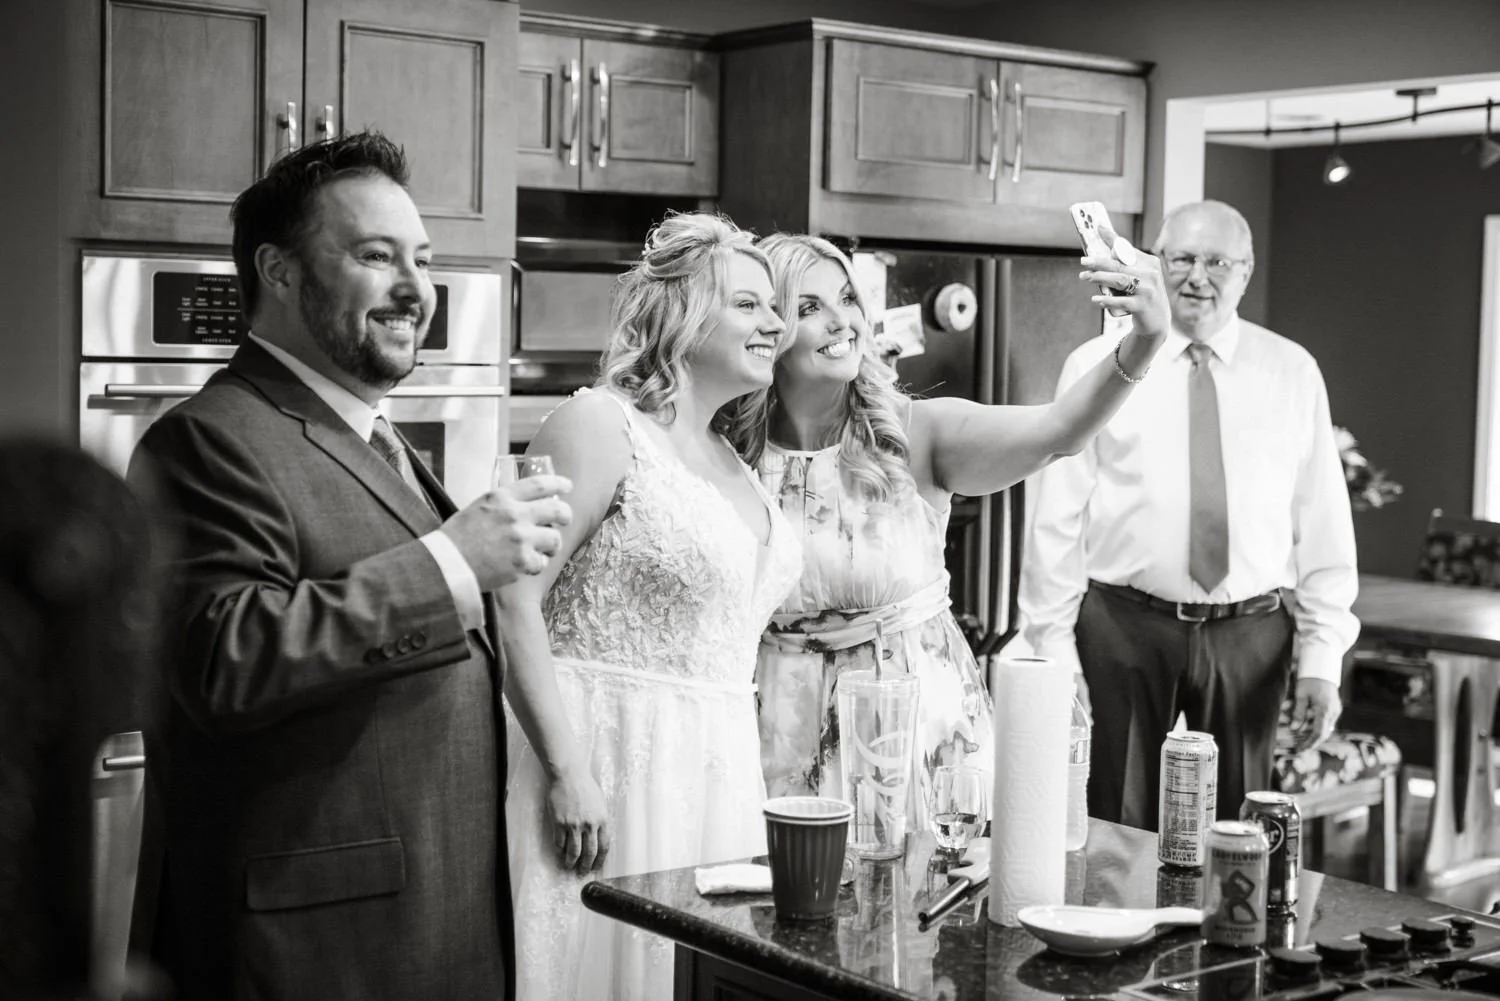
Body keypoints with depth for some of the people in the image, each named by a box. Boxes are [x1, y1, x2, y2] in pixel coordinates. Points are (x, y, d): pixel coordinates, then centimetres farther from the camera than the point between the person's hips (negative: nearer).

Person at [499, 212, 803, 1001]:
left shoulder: (732, 459, 15)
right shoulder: (599, 425, -9)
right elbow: (512, 603, -17)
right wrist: (567, 772, -20)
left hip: (715, 779, 8)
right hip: (610, 766, -7)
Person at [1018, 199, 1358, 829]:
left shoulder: (1292, 373, 6)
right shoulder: (1096, 365, 1)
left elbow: (1322, 522, 5)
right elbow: (1057, 519, -1)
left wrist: (1321, 658, -1)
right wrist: (1054, 649, -6)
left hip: (1250, 634, 2)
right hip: (1122, 628, -1)